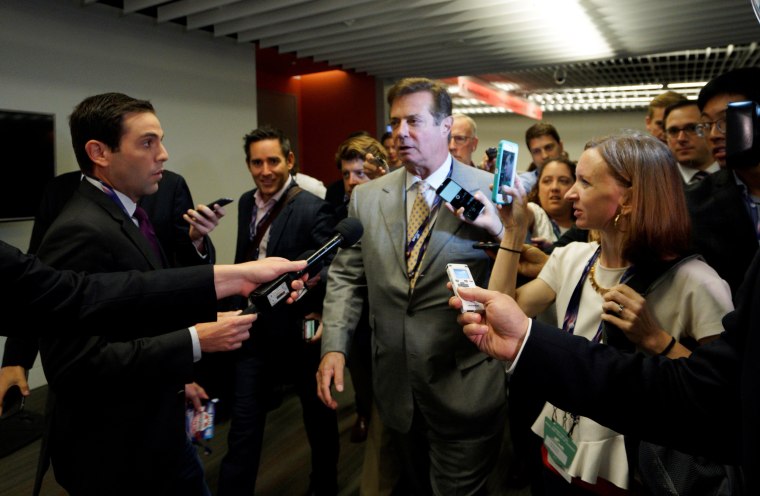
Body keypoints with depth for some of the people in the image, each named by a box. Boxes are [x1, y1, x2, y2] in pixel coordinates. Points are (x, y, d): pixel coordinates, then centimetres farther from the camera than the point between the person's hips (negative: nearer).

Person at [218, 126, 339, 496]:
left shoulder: (313, 209, -17)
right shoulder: (246, 202, 4)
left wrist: (324, 318, -32)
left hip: (300, 330, -4)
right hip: (255, 329, 5)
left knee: (318, 416, 19)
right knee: (243, 424, 10)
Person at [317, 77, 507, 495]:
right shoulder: (366, 197, 2)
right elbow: (345, 276, 4)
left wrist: (498, 232, -27)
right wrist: (333, 347, -6)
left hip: (464, 387, -4)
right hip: (394, 386, 4)